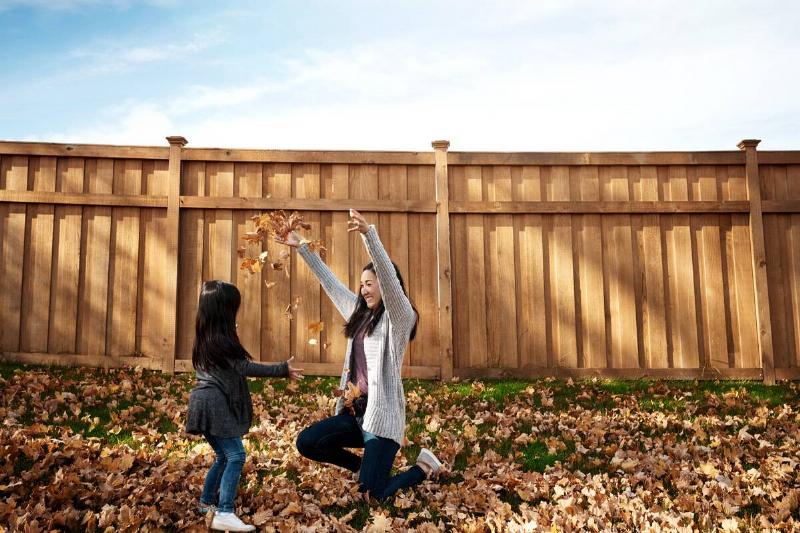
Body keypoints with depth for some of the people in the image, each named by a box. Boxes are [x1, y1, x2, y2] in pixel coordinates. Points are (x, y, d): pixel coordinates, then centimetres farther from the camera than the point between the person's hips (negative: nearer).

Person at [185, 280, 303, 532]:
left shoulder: (206, 337, 11)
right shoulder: (220, 340, -17)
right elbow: (247, 367, -15)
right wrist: (283, 369, -10)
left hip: (208, 403, 10)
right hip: (215, 404, -10)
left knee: (224, 456, 20)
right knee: (235, 455, -10)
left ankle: (207, 502, 30)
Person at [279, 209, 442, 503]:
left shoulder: (400, 317, -9)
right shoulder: (360, 314, 12)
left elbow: (389, 276, -26)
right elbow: (329, 281, 18)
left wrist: (369, 234, -39)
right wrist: (302, 248, 18)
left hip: (383, 415, -7)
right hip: (355, 411, 8)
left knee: (372, 496, -8)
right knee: (307, 442, -6)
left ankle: (424, 466, 20)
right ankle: (368, 466, 17)